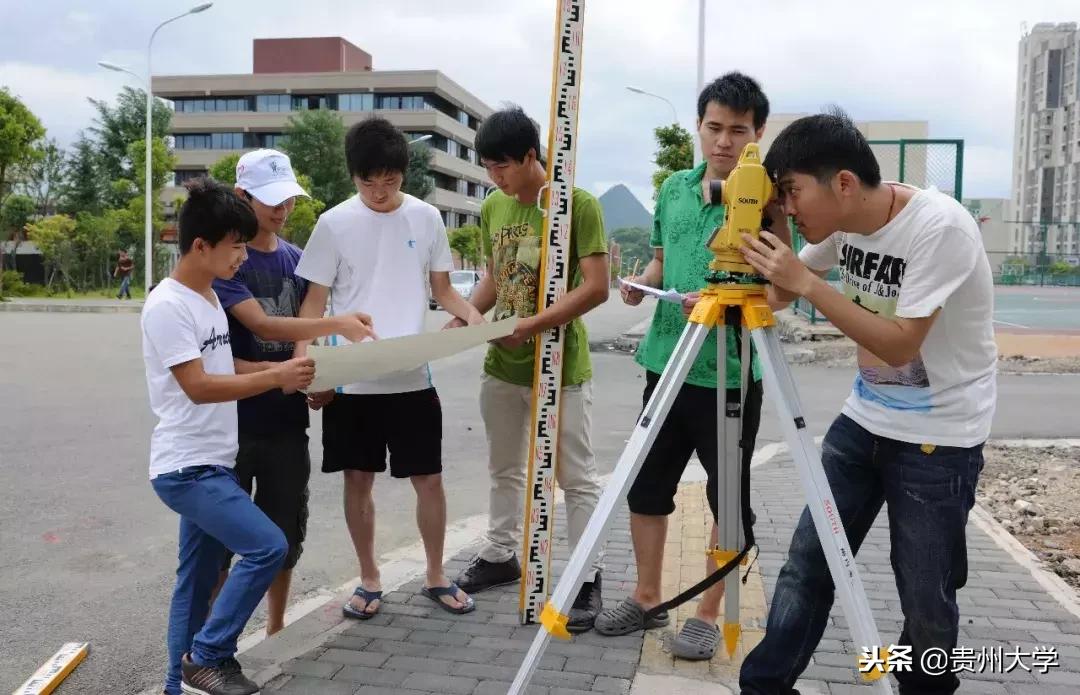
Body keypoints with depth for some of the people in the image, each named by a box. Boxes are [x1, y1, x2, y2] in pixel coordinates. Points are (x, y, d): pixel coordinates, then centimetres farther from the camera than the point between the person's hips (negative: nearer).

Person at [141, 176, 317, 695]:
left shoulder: (209, 297, 12)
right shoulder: (167, 305, -17)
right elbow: (198, 386, -21)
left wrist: (286, 372, 7)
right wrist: (275, 378, -22)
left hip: (211, 464, 9)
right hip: (185, 467, -9)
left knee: (198, 580, 14)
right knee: (267, 547, -15)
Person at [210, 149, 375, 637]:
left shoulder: (295, 259, 9)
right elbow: (263, 326, -22)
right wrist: (338, 325, -31)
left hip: (286, 418, 5)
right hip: (232, 419, -5)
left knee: (285, 533, 13)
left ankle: (275, 631, 30)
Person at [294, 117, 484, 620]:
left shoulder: (426, 218, 2)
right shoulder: (334, 224, -3)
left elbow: (443, 289, 9)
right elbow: (315, 301, -1)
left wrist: (471, 314, -12)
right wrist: (303, 361, -14)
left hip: (412, 378, 1)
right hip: (350, 381, -1)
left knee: (429, 480, 7)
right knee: (359, 480, 9)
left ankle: (436, 577, 26)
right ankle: (369, 580, 27)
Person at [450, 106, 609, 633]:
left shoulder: (578, 204, -15)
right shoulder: (492, 208, 5)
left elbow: (596, 288, -20)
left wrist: (534, 324, -26)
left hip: (560, 366, -7)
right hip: (502, 365, 7)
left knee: (577, 477, 4)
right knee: (504, 468, 20)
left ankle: (588, 581, 14)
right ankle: (500, 556, 37)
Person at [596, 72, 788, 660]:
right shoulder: (674, 188, 7)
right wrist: (641, 284, -3)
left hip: (732, 372, -5)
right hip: (667, 363, 6)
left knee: (726, 498, 8)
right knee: (645, 487, 14)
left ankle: (708, 614, 24)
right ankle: (646, 599, 31)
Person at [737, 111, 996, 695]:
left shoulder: (939, 226, -23)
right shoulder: (844, 223, -3)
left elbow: (901, 345, -26)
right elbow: (784, 289, 11)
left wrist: (806, 284, -29)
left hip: (938, 436, -6)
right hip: (863, 418, 6)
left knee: (926, 598, 4)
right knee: (806, 562, 3)